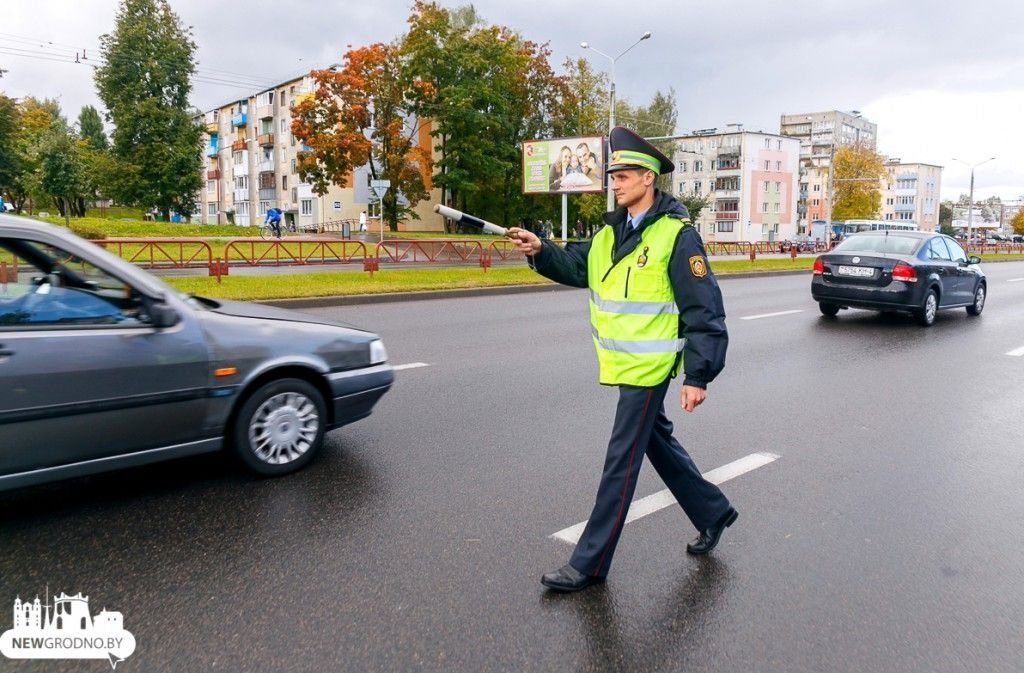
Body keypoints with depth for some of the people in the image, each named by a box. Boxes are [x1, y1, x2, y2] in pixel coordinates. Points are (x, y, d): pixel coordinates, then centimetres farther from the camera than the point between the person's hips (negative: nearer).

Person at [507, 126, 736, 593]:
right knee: (658, 443, 21)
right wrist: (540, 251, -11)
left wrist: (698, 376, -17)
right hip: (622, 363, 8)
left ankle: (589, 564, 9)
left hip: (650, 367, -8)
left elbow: (705, 311, -16)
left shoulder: (676, 234, -15)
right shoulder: (612, 231, 9)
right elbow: (576, 267, 7)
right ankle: (713, 513, 41)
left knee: (621, 462, -2)